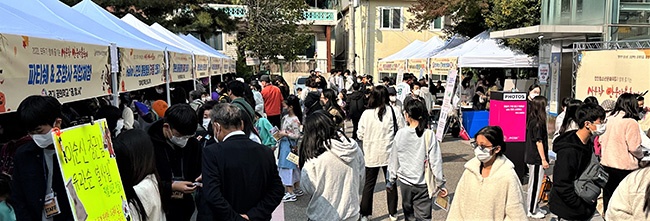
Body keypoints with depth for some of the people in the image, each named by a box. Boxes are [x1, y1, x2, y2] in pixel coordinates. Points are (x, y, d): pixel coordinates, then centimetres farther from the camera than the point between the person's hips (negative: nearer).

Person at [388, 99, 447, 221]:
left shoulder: (400, 133, -7)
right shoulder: (429, 135, -14)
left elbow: (394, 159, 2)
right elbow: (435, 162, -11)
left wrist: (392, 179, 16)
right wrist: (441, 184, 0)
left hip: (405, 182, 2)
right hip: (423, 184, -2)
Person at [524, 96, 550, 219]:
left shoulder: (532, 121, 9)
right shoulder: (538, 123, -18)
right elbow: (539, 142, -18)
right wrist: (544, 159, -14)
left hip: (532, 157, 9)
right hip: (537, 159, -9)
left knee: (535, 184, 17)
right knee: (535, 184, 1)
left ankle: (535, 207, 27)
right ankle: (532, 211, 10)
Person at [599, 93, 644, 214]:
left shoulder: (609, 119, 1)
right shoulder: (631, 122, -16)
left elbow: (601, 140, 9)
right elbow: (634, 147, -14)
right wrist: (641, 155, 6)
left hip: (606, 164, 6)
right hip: (624, 167, -6)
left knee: (608, 195, 18)